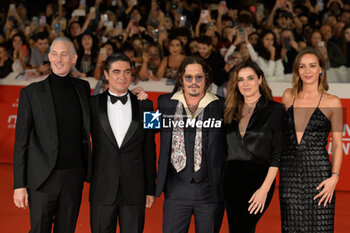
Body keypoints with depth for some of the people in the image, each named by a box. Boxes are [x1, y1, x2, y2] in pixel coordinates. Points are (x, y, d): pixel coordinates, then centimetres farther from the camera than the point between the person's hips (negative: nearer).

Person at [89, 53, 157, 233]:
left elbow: (149, 150, 7)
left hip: (134, 191, 1)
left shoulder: (145, 106, 6)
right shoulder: (93, 104, 2)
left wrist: (151, 189, 7)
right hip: (102, 190, -1)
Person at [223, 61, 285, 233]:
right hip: (231, 180, 5)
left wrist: (264, 189, -14)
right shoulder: (231, 111, 12)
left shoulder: (275, 110, -2)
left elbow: (278, 154, -7)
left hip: (259, 178, -5)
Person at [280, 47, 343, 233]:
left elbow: (337, 143, 0)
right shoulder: (288, 96, 11)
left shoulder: (332, 102, 2)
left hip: (318, 170, -3)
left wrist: (334, 176, -13)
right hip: (289, 172, 3)